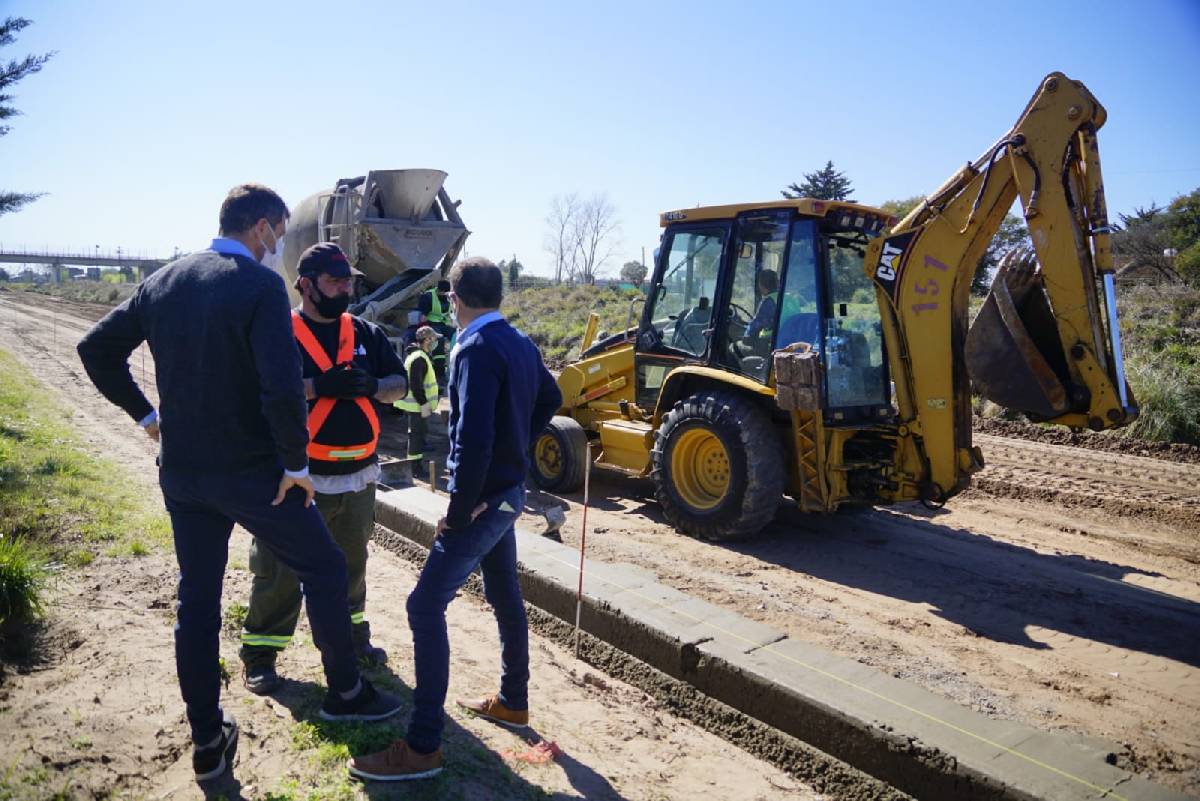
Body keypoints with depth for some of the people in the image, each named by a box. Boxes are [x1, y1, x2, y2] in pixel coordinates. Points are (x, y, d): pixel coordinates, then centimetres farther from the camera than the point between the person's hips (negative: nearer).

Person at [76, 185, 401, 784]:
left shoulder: (163, 281, 6)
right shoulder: (260, 285, -16)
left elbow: (96, 348, 11)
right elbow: (282, 386, -26)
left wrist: (145, 415, 15)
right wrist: (297, 463, -15)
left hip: (181, 473, 7)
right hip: (253, 473, -6)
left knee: (196, 601, 15)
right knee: (324, 569, 13)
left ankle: (207, 741, 27)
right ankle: (345, 692, 26)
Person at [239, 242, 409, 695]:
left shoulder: (365, 333, 8)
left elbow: (400, 384, 8)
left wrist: (371, 385, -13)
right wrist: (318, 386, -26)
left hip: (359, 475, 5)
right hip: (301, 477, -5)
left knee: (351, 563, 20)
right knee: (280, 569, 4)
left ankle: (352, 633, 39)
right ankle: (258, 654, 21)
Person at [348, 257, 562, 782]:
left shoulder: (477, 349, -20)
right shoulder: (520, 343, 7)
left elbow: (473, 439, -29)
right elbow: (550, 399, 23)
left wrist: (458, 511, -19)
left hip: (484, 497, -10)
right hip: (510, 489, 10)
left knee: (426, 606, -5)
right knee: (504, 596, 21)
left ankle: (423, 747, 2)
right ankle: (513, 702, 37)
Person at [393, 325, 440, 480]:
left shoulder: (416, 355, 15)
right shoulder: (420, 358, -19)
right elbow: (416, 385, -24)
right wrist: (424, 404, -22)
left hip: (415, 404, 11)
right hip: (417, 405, -11)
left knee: (419, 433, 17)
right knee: (417, 435, -5)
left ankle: (416, 466, 26)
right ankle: (416, 469, 1)